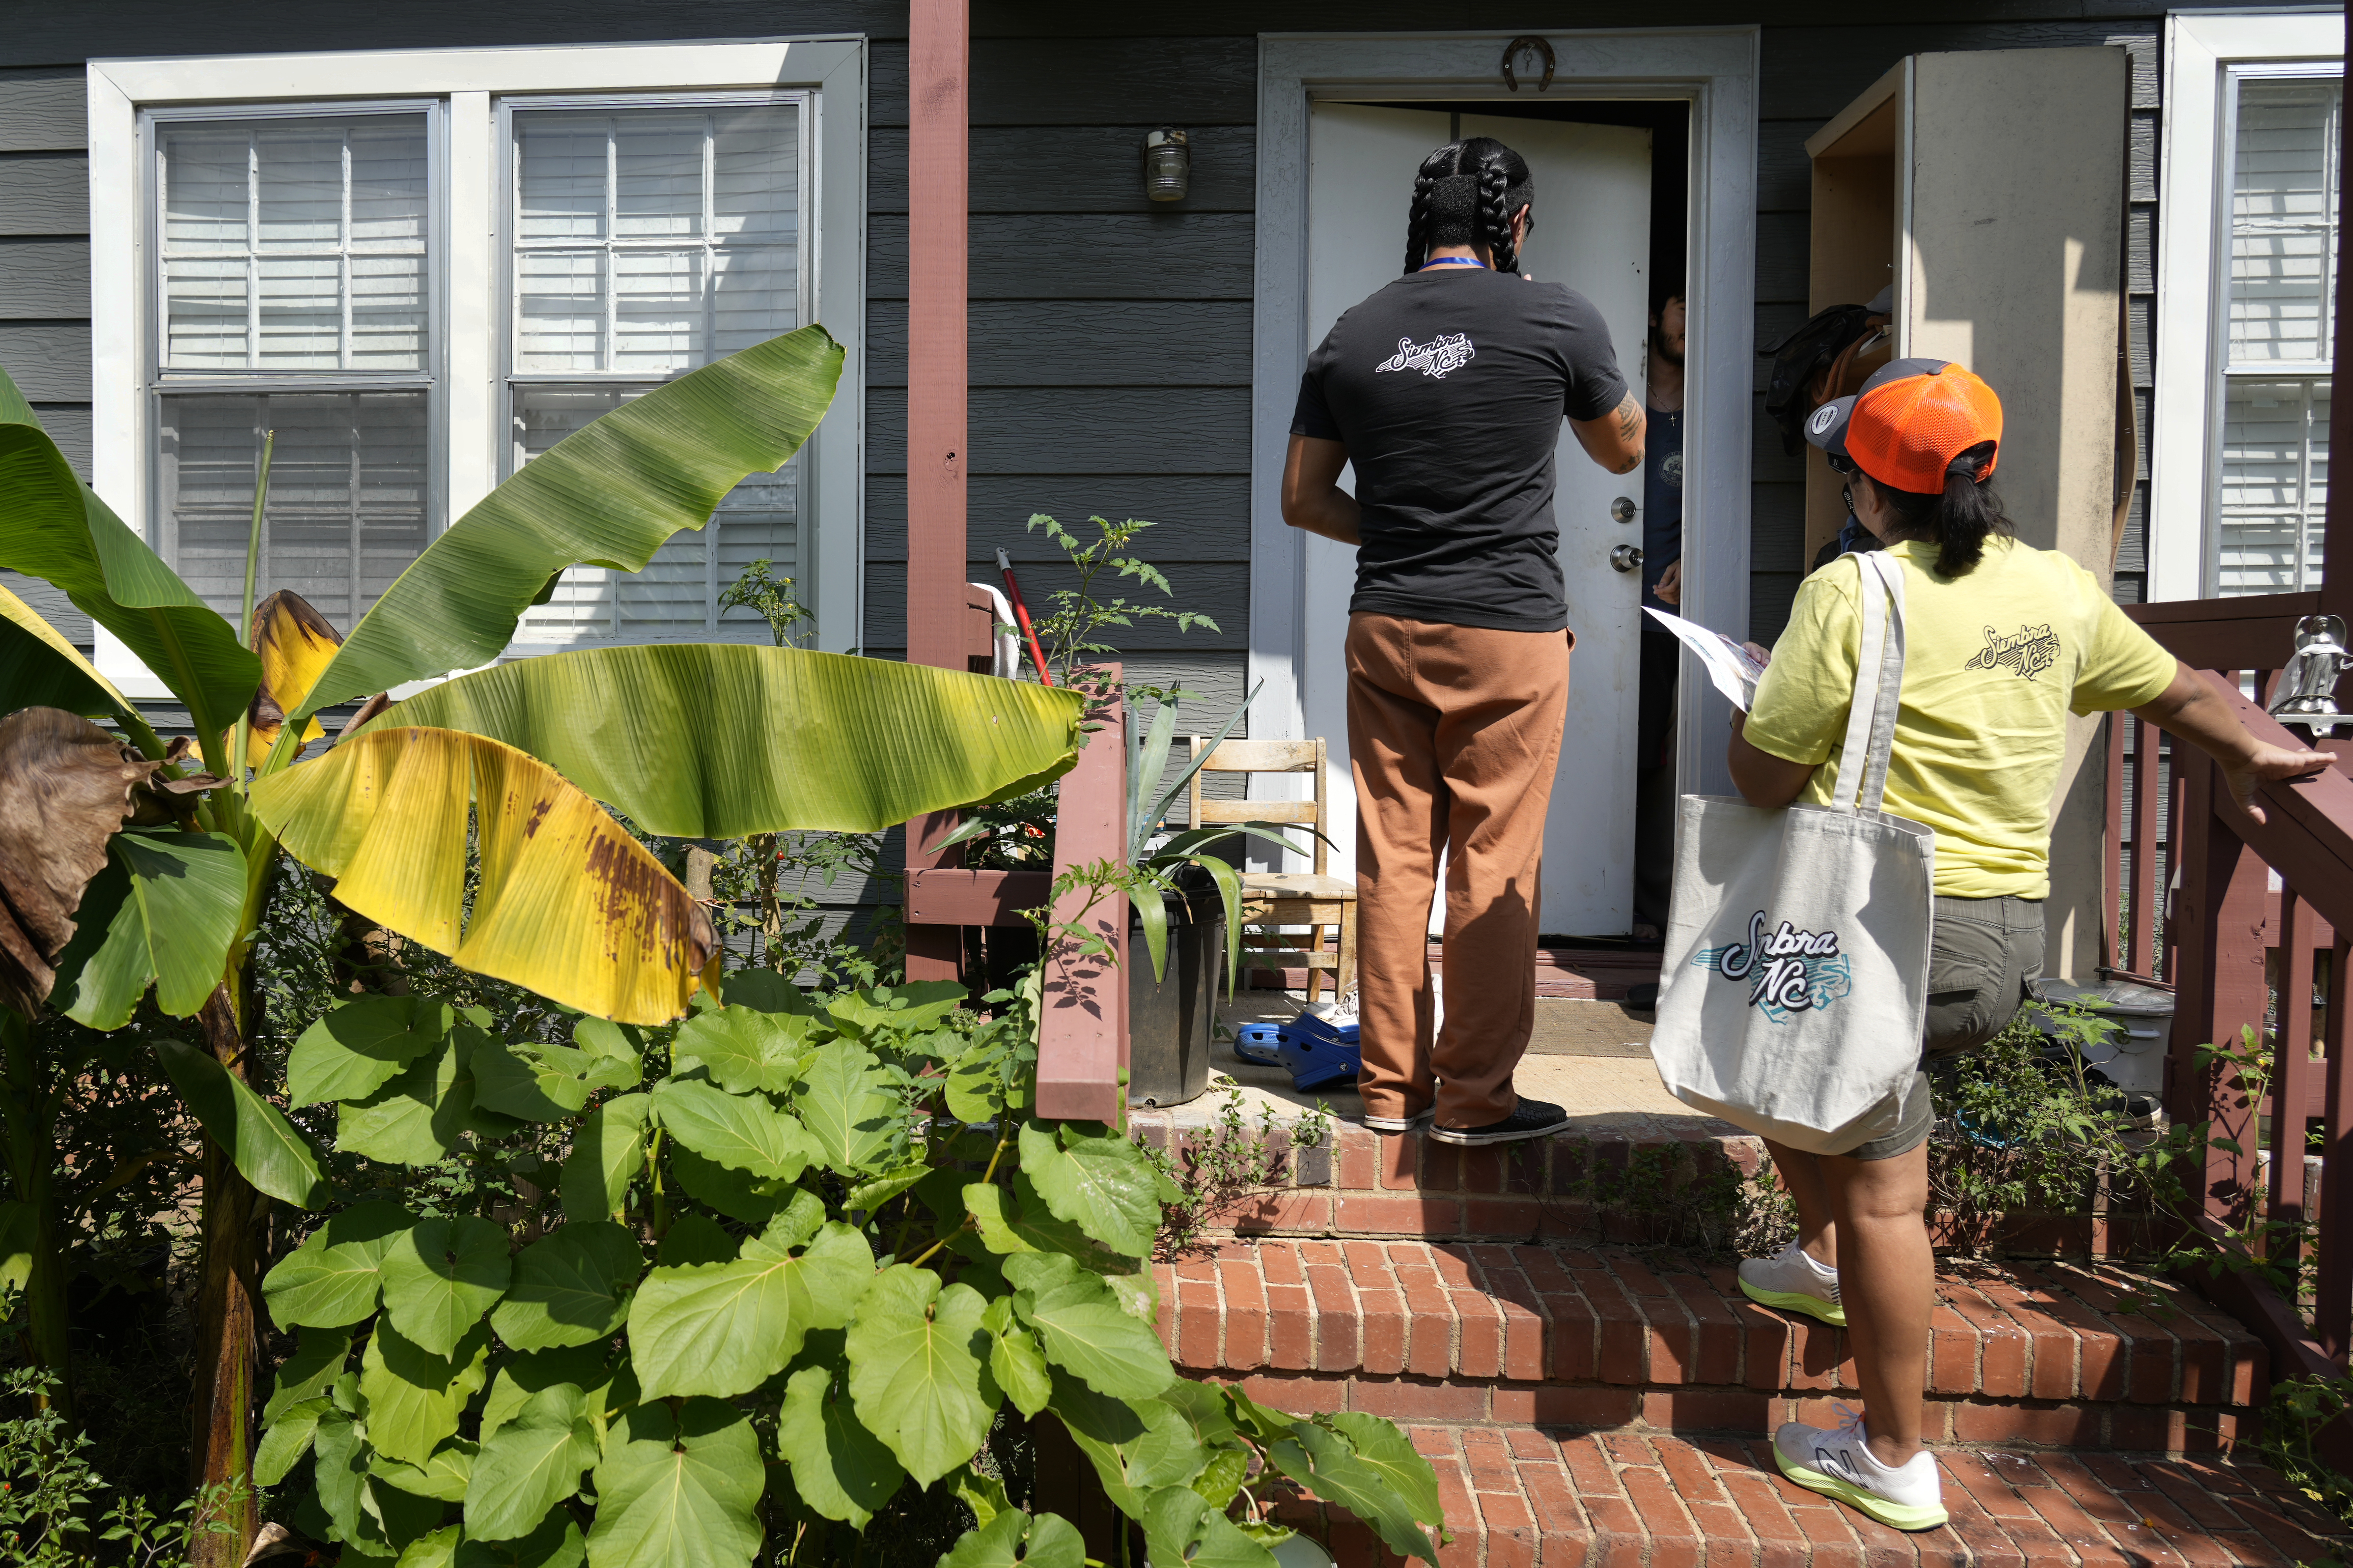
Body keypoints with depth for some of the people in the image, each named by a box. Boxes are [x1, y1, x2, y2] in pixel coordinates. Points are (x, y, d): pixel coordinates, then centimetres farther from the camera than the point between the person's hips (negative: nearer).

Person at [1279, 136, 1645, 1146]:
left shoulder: (1352, 336, 6)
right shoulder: (1555, 318, -4)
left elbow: (1302, 500, 9)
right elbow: (1625, 451, 12)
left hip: (1384, 627, 4)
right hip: (1510, 630, -4)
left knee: (1392, 860, 9)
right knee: (1494, 871, 3)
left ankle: (1391, 1086, 18)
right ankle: (1475, 1096, 11)